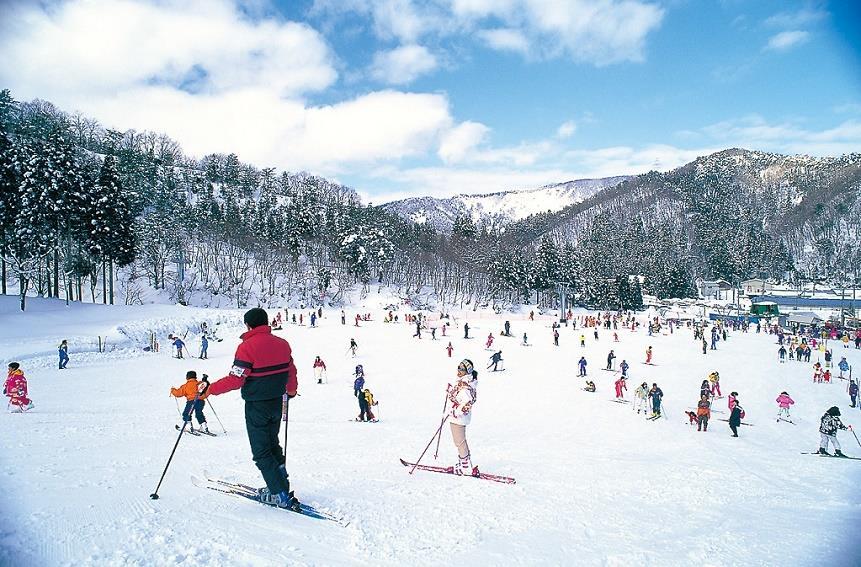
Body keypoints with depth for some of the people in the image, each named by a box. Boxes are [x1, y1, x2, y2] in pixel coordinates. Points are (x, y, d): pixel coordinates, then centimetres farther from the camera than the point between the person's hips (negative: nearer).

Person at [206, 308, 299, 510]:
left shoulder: (247, 346, -17)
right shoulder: (282, 344, 2)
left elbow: (235, 379, -21)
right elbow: (291, 372, 9)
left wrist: (210, 389, -9)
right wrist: (291, 391, 28)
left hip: (256, 406, -6)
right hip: (276, 402, 7)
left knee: (261, 452, 3)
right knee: (272, 444, 23)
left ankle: (281, 495, 2)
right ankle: (281, 484, 25)